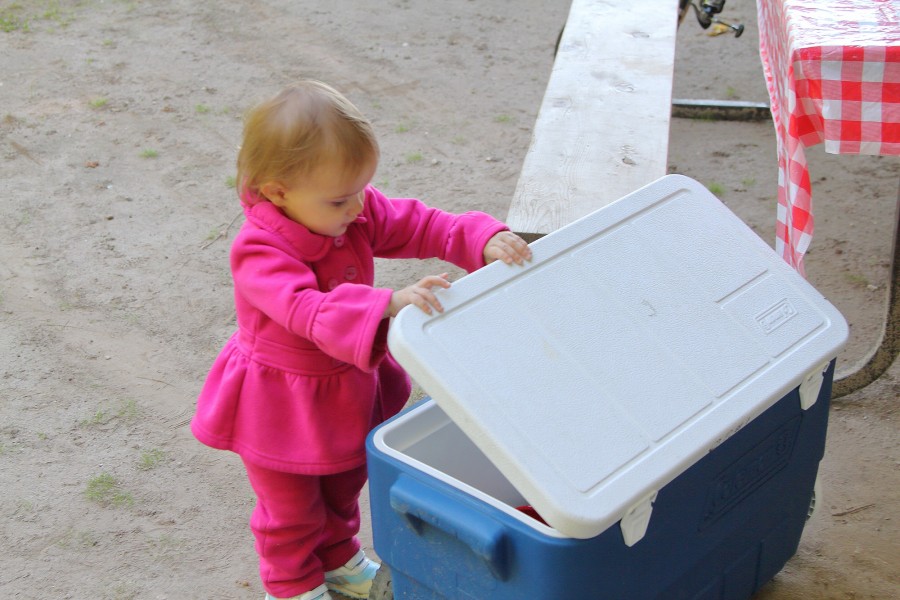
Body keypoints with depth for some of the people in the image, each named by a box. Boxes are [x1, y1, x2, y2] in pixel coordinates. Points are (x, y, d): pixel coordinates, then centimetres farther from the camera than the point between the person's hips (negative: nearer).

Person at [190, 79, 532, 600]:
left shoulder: (360, 213, -13)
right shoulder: (259, 251, -34)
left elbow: (425, 226, -14)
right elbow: (309, 310, -48)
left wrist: (486, 240, -33)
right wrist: (388, 304, -62)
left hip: (349, 387, 7)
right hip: (282, 405, -7)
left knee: (343, 485, 30)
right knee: (291, 507, 17)